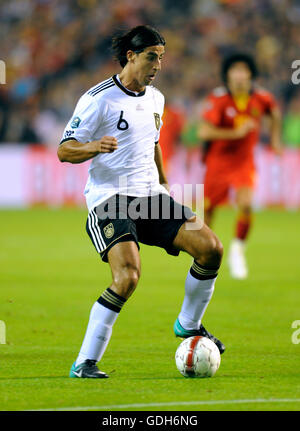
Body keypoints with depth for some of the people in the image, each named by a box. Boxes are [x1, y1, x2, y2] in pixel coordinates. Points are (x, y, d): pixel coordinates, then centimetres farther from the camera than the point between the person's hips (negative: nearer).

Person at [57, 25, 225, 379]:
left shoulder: (155, 99, 14)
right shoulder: (99, 99, -9)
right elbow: (64, 151, -10)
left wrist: (163, 186, 27)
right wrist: (94, 146, -29)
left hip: (149, 196, 7)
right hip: (109, 199, -7)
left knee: (210, 247, -9)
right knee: (127, 277, -27)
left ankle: (189, 325, 16)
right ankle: (84, 363, -18)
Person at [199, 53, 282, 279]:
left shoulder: (261, 97, -8)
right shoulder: (218, 98, -19)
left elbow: (275, 112, 17)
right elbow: (204, 131, -27)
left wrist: (275, 138, 14)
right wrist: (236, 133, -30)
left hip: (244, 161, 1)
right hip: (218, 161, -1)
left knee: (245, 204, -22)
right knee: (208, 209, 8)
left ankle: (237, 250, 0)